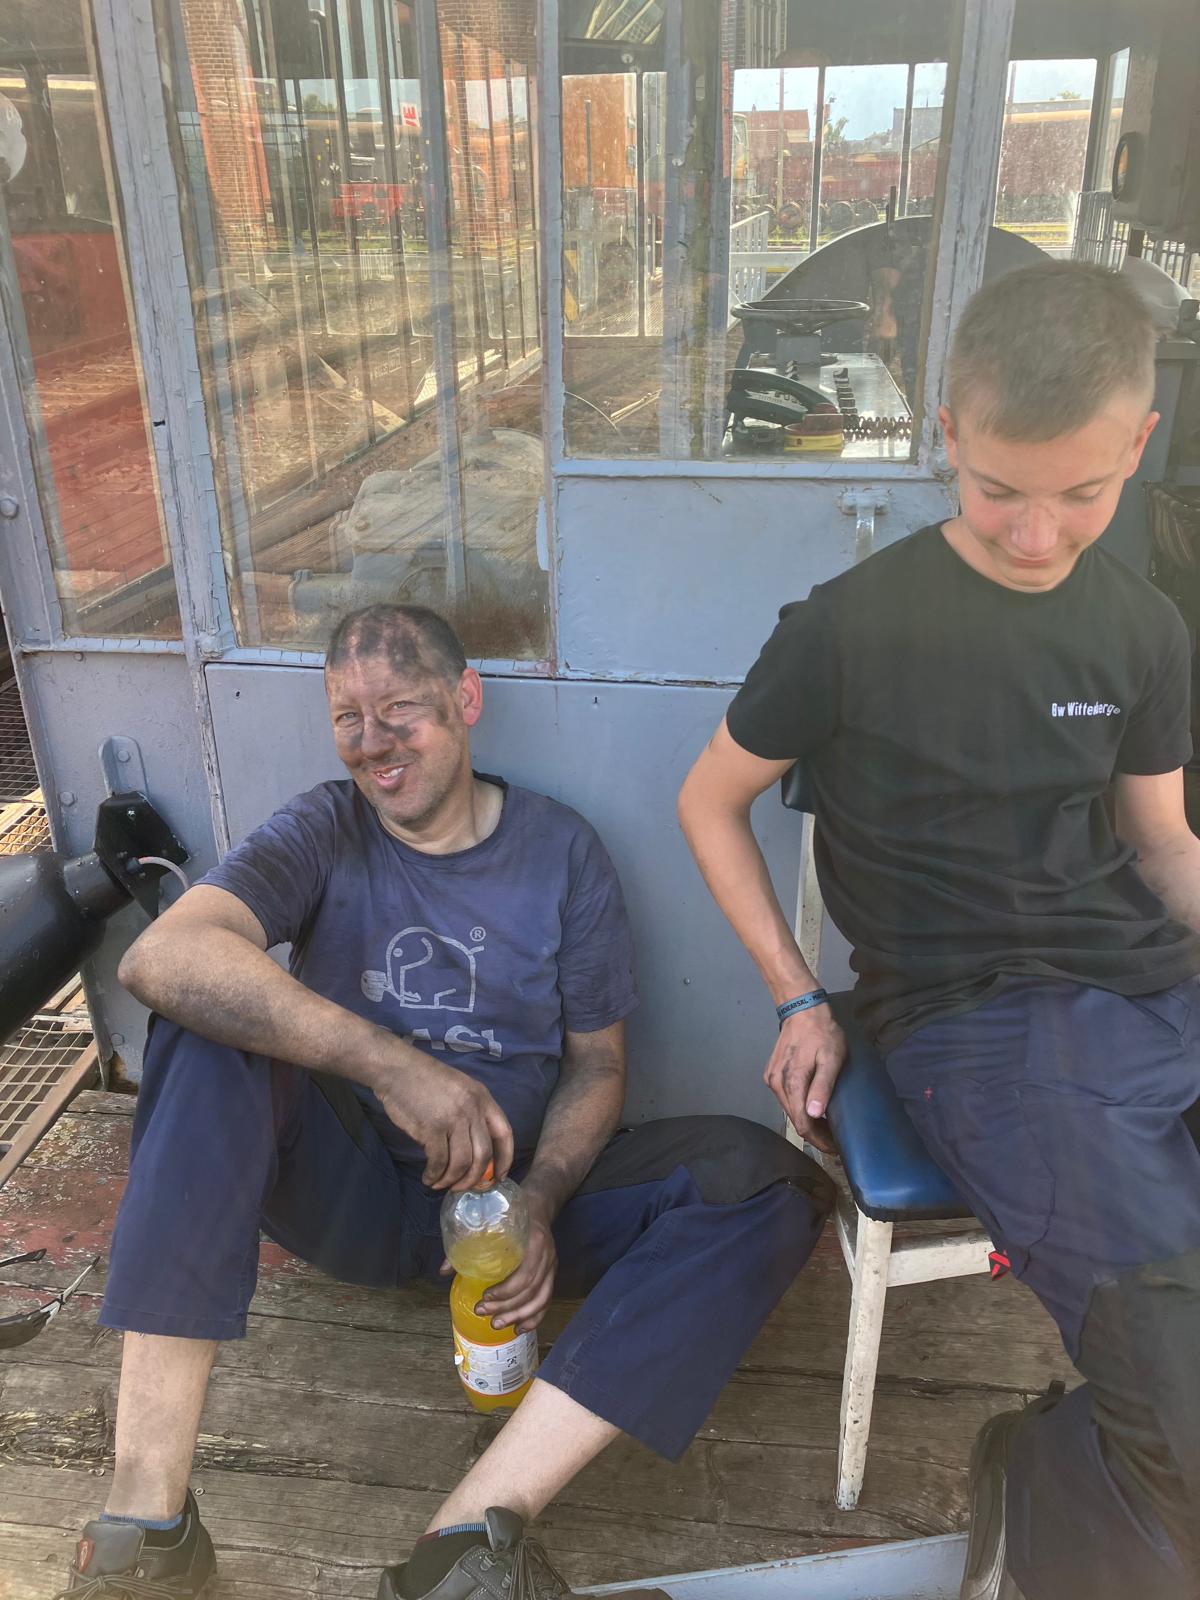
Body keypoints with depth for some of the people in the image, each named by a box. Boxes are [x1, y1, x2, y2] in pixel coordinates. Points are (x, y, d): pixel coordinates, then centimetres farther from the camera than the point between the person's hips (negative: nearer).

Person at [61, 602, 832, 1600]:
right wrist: (390, 1061, -35)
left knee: (767, 1180, -22)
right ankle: (146, 1513, -30)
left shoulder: (563, 852, 0)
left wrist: (538, 1202, -17)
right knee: (212, 1016, -26)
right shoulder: (324, 832, -4)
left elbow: (597, 1061, 3)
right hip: (348, 1187, 0)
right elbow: (161, 958, -24)